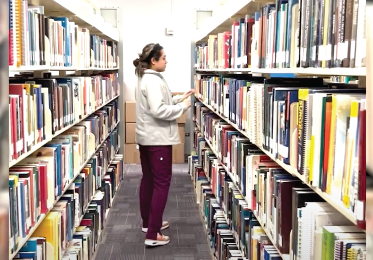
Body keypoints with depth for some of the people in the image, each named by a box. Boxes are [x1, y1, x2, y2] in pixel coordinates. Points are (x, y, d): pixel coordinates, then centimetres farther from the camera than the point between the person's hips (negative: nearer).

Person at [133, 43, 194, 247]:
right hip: (157, 138, -11)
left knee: (148, 179, 17)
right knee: (162, 182, -7)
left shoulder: (145, 78, 13)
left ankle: (148, 222, 30)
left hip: (146, 137, 11)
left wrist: (178, 99, 11)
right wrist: (183, 107, -17)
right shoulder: (153, 80, -20)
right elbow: (158, 110, -28)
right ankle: (152, 235, -8)